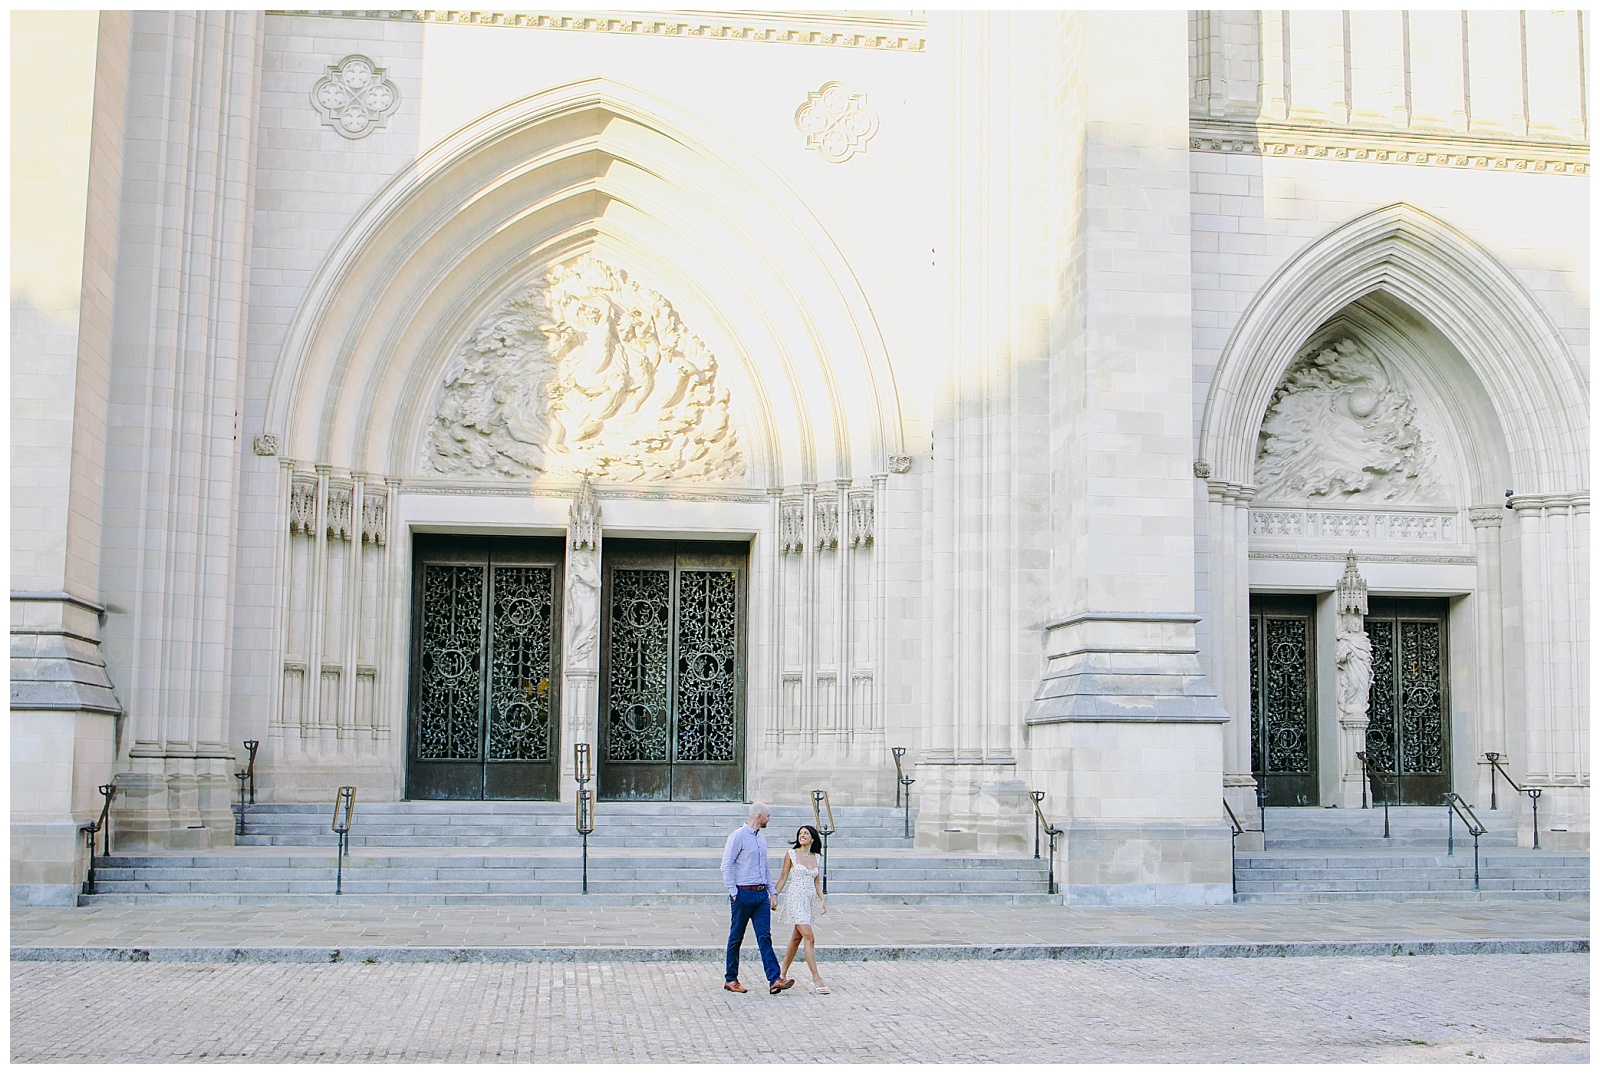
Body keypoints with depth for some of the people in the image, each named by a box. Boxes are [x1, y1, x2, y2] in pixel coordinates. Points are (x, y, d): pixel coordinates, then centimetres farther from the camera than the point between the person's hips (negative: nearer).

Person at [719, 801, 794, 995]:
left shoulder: (762, 837, 15)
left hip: (761, 894, 6)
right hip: (743, 894, -6)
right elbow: (726, 866, -12)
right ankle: (730, 979, 15)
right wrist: (734, 893, -14)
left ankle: (774, 980, -10)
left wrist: (772, 892, 17)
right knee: (736, 937, 5)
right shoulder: (738, 836, -9)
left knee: (765, 937, -2)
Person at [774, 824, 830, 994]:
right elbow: (783, 878, 1)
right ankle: (816, 978, -13)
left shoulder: (814, 858, 9)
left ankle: (782, 972, 26)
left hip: (810, 900, 6)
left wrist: (823, 900, 2)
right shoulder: (792, 855, -3)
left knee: (796, 938, 13)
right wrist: (774, 896, -3)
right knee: (809, 937, -14)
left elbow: (817, 882, 12)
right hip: (796, 899, -6)